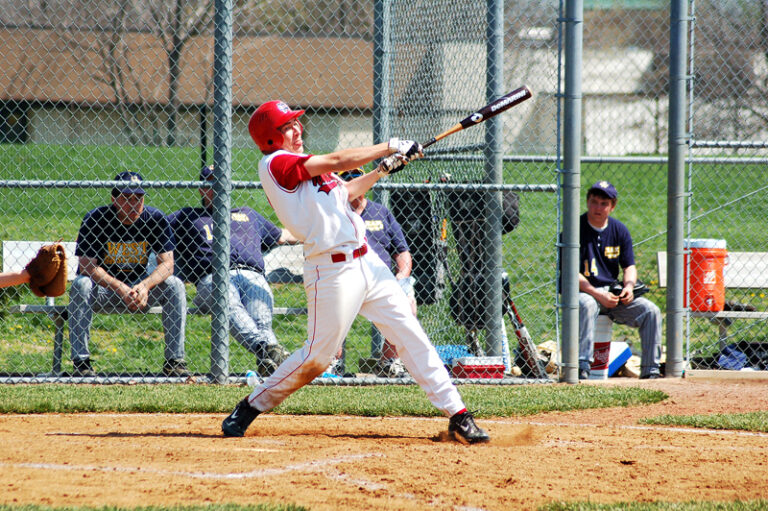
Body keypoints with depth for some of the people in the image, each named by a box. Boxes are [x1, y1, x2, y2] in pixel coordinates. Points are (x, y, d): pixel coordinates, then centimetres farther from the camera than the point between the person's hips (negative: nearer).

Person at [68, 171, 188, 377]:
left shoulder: (156, 219, -9)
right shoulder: (95, 219, -16)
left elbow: (166, 264, -12)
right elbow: (87, 266, -21)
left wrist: (145, 285, -32)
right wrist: (121, 289, -34)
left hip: (139, 285, 2)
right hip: (102, 288, -2)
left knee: (174, 285, -21)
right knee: (81, 284, -33)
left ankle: (174, 361, -19)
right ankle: (81, 361, -29)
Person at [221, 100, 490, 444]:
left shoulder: (302, 166, 19)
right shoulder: (274, 164, -8)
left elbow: (346, 192, 28)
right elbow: (336, 163, -13)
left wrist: (385, 168, 20)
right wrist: (390, 147, -6)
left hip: (366, 261, 8)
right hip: (331, 270, -8)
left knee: (410, 335, 3)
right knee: (318, 355, -5)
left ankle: (457, 415, 3)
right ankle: (250, 407, 13)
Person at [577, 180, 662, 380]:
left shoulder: (619, 230, 8)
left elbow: (629, 266, 12)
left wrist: (629, 286, -12)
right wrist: (598, 295, -23)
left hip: (613, 293, 5)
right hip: (583, 291, -5)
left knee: (651, 311, -12)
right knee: (587, 305, -39)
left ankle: (650, 370, -8)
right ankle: (582, 368, -41)